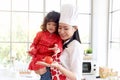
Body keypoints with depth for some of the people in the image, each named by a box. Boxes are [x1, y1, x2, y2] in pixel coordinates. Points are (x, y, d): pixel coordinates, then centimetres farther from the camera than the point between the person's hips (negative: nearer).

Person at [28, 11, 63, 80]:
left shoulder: (58, 38, 3)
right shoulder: (40, 34, 5)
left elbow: (60, 47, -7)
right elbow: (34, 44, 12)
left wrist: (57, 50, -31)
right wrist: (32, 49, -9)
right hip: (38, 57, -1)